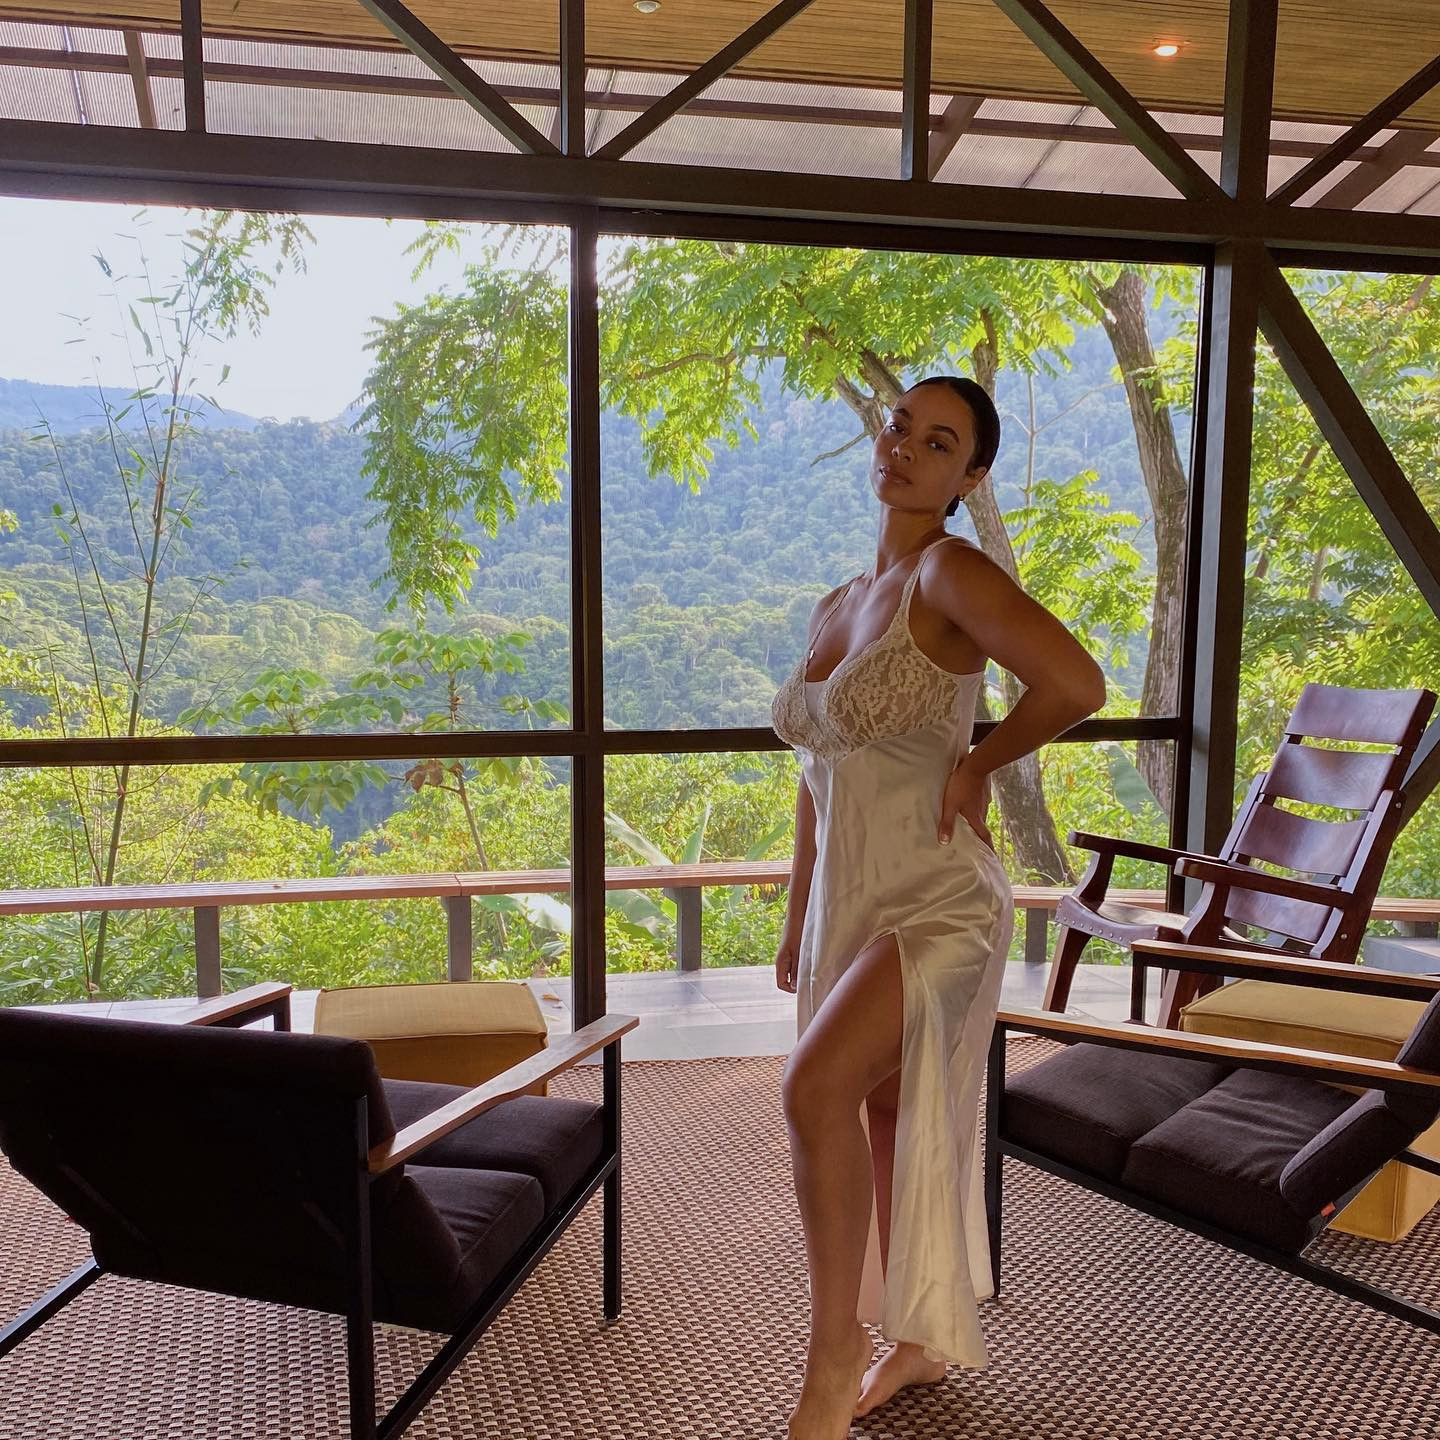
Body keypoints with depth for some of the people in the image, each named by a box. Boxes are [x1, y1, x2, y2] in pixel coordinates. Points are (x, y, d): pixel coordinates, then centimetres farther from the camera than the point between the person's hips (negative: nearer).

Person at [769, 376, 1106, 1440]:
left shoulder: (951, 572, -12)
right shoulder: (836, 607, 12)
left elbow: (1076, 685, -28)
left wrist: (977, 764, -12)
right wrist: (796, 925, 18)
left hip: (939, 895, -8)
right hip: (846, 901, 8)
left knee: (817, 1086, -22)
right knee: (884, 1117, 15)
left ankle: (833, 1352, -2)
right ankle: (921, 1341, 34)